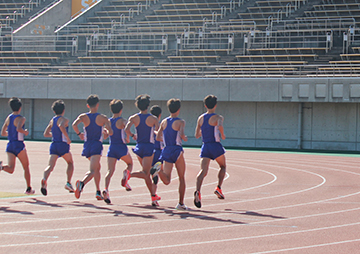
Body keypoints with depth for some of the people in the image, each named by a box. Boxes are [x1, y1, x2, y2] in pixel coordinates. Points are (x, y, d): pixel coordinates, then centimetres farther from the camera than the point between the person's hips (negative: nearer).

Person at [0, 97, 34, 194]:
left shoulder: (8, 118, 10)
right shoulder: (21, 118, -9)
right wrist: (25, 132, -10)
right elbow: (19, 128, -29)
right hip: (19, 145, -5)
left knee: (10, 169, -3)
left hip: (9, 145, 5)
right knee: (26, 167, 12)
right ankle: (29, 189, 19)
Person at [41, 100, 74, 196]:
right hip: (63, 145, -4)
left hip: (54, 145, 4)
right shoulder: (64, 119, -4)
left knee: (50, 166, -10)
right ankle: (68, 183, 12)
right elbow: (61, 126, -28)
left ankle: (44, 179, -39)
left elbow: (46, 134, 19)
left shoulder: (52, 120, 15)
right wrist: (68, 137, -21)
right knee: (70, 163, 21)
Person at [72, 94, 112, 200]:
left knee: (97, 167, 24)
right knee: (93, 171, -12)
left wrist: (79, 134, 0)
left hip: (87, 145, 4)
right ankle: (82, 183, -42)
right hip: (97, 145, -4)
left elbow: (74, 125, -17)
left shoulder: (83, 116, 2)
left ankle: (98, 192, 25)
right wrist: (106, 130, 15)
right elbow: (110, 132, -8)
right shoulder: (103, 118, -2)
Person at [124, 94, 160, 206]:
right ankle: (129, 175, -37)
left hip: (139, 146, 4)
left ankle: (153, 196, 18)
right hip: (149, 147, -4)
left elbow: (126, 129, -15)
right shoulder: (153, 119, -6)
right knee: (145, 173, -9)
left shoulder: (134, 118, -1)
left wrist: (132, 136, 3)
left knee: (147, 174, 15)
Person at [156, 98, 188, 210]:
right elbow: (181, 134, -22)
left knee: (166, 181, -5)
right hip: (177, 150, -4)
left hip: (166, 150, 4)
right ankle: (181, 203, 12)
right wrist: (184, 138, 0)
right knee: (182, 179, 12)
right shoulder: (180, 122, -5)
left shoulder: (164, 122, 10)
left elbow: (158, 137, 11)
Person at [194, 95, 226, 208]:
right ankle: (218, 188, 9)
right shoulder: (217, 117, -5)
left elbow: (197, 135, 15)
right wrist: (222, 135, -10)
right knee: (223, 166, 23)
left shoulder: (201, 118, 10)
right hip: (215, 146, -3)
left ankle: (197, 192, -31)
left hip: (205, 147, 3)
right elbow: (220, 126, -29)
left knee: (203, 171, -9)